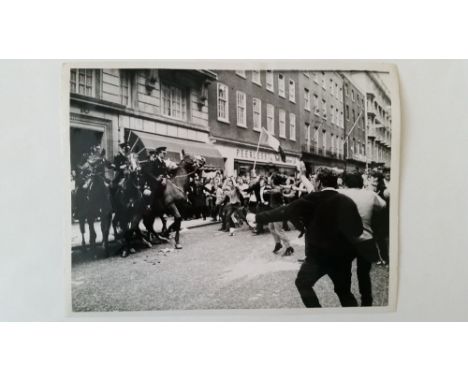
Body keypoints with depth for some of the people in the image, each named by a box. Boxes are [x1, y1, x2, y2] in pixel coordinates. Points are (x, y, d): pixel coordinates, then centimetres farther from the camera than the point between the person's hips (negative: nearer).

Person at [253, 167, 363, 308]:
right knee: (344, 292, 21)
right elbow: (358, 229, 2)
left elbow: (285, 211, -9)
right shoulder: (348, 201, 1)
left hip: (318, 254, -4)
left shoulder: (313, 199, -12)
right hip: (342, 255, 5)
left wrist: (258, 217, -1)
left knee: (303, 283, 19)